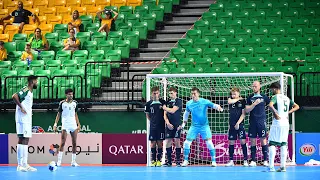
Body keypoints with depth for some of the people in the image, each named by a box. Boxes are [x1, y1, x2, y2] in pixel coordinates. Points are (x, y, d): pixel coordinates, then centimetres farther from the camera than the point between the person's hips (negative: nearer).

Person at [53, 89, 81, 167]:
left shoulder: (75, 103, 9)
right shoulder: (62, 103, -1)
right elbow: (59, 114, 3)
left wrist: (78, 124, 10)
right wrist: (55, 124, -6)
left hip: (73, 125, 4)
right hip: (65, 125, -4)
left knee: (74, 143, 3)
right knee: (62, 143, -10)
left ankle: (73, 162, 8)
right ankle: (59, 161, -11)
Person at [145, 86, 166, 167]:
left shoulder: (163, 102, 0)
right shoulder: (148, 104, 3)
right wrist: (152, 121, 7)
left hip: (161, 126, -1)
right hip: (153, 127, 1)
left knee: (159, 143, 1)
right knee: (153, 143, 1)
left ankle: (159, 160, 6)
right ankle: (153, 160, 6)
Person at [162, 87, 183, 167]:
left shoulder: (178, 101, -2)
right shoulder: (168, 102, 14)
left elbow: (173, 111, -14)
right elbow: (165, 114, 11)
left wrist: (165, 108, 1)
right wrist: (168, 123, -4)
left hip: (177, 125, -5)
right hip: (169, 125, 5)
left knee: (177, 141, -7)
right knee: (168, 142, 0)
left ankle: (178, 161, -2)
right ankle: (169, 161, 4)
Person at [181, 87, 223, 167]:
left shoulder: (204, 102, -9)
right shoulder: (189, 103, 2)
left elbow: (214, 105, -14)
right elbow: (186, 113, 19)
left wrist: (218, 107, -36)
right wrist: (184, 123, 18)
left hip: (204, 125, -3)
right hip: (194, 126, 3)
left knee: (209, 143, -12)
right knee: (186, 143, -3)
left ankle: (213, 161, -1)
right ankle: (185, 161, 12)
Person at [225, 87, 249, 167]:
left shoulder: (242, 101, -2)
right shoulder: (231, 99, 7)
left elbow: (243, 114, -5)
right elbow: (229, 101, -18)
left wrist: (238, 123, -12)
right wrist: (238, 99, -8)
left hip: (240, 125, -3)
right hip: (232, 125, 3)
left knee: (243, 142, -6)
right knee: (231, 142, 5)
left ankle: (245, 160, -3)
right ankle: (231, 161, 10)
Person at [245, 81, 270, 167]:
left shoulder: (264, 97, 4)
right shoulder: (250, 98, 8)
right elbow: (247, 110, 1)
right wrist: (255, 103, -10)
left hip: (262, 121, -2)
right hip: (252, 122, 2)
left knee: (263, 140, -3)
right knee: (252, 141, 2)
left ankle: (265, 160, 0)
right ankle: (253, 161, 6)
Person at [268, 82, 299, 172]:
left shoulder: (275, 97, -8)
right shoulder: (286, 98, 14)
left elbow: (270, 105, -27)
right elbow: (296, 106, 19)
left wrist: (275, 113, -15)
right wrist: (288, 112, 10)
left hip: (277, 122, -7)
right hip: (286, 123, 7)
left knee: (272, 144, -3)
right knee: (283, 145, 9)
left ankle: (271, 166, -10)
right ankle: (283, 166, 6)